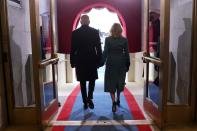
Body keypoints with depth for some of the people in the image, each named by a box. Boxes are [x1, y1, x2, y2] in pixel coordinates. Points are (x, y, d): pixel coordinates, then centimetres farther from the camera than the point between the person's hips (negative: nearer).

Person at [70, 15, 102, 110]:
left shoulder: (75, 33, -3)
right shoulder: (95, 32, -4)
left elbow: (73, 49, -1)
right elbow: (98, 47, -3)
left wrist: (72, 62, 7)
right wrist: (99, 61, 4)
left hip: (80, 61, 0)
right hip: (92, 61, 0)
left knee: (83, 83, 10)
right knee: (92, 81, 17)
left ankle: (85, 102, 15)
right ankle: (89, 98, 0)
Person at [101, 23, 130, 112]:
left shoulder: (108, 39, -6)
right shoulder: (124, 40, -2)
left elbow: (105, 52, -8)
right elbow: (126, 53, 1)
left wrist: (102, 62, -1)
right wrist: (127, 65, 8)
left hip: (111, 63, -2)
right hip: (121, 63, 2)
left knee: (111, 82, 3)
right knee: (119, 81, 17)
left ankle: (114, 102, -8)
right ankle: (118, 100, 29)